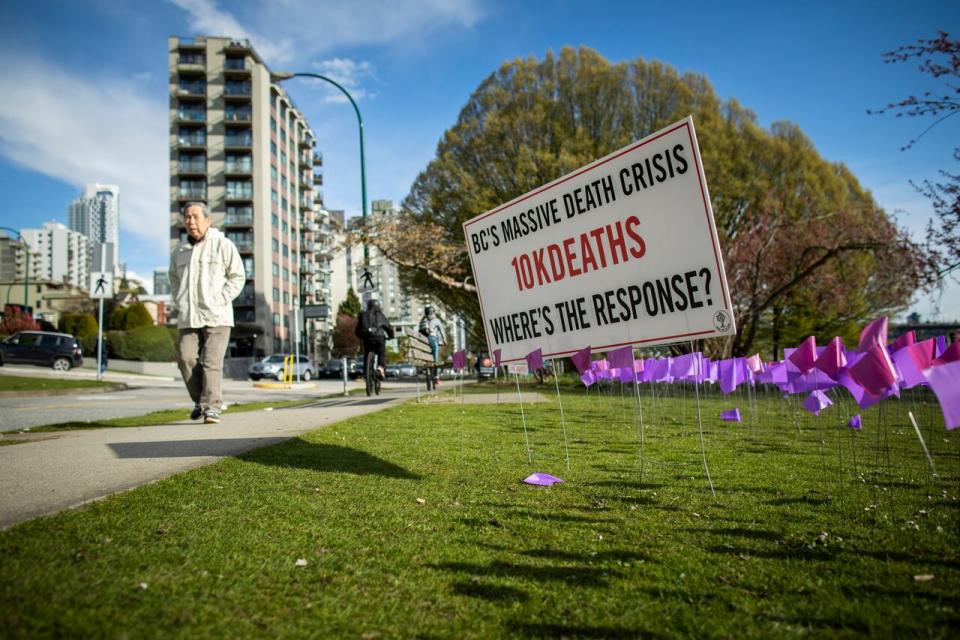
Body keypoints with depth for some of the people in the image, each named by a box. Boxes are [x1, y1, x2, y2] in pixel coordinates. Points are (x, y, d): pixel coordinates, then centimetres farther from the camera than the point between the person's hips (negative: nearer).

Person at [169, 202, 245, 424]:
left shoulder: (223, 245, 1)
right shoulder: (179, 251, 15)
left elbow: (238, 276, 2)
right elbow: (174, 280, 27)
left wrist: (220, 300, -8)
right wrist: (179, 303, 11)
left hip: (216, 315, -4)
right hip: (188, 317, 4)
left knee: (212, 361, -9)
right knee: (186, 358, -4)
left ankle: (212, 407, -7)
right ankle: (199, 400, 13)